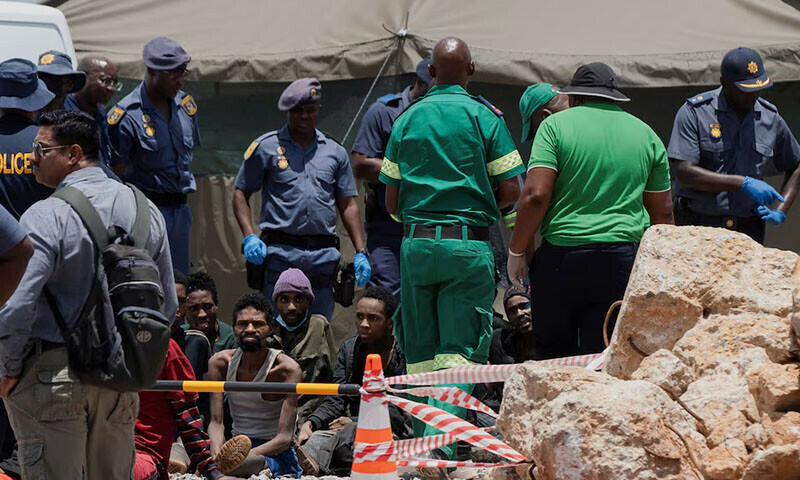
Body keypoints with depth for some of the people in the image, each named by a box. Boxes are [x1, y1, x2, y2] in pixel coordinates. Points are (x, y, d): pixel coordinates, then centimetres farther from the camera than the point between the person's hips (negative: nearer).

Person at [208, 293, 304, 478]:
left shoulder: (286, 369, -13)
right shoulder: (220, 363, 1)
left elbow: (284, 437, -19)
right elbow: (216, 422, -6)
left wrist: (249, 454, -37)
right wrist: (217, 455, -29)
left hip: (276, 453, -8)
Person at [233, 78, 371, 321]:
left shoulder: (335, 152, 16)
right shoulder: (266, 147, 7)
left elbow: (348, 205, 17)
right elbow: (241, 194, 8)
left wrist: (361, 252, 7)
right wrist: (249, 237, -7)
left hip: (324, 255, 3)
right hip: (281, 253, -3)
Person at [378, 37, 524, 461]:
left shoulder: (406, 120, 9)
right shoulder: (484, 117, -1)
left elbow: (391, 201, 8)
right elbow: (509, 191, -4)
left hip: (416, 243, 3)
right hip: (468, 245, -3)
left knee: (420, 354, 10)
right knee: (460, 352, -3)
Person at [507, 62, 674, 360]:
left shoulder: (556, 125, 2)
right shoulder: (646, 135, 13)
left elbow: (535, 195, -9)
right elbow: (663, 212, 14)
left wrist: (517, 252, 0)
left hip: (562, 254, -2)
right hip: (624, 260, 3)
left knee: (552, 356, 8)